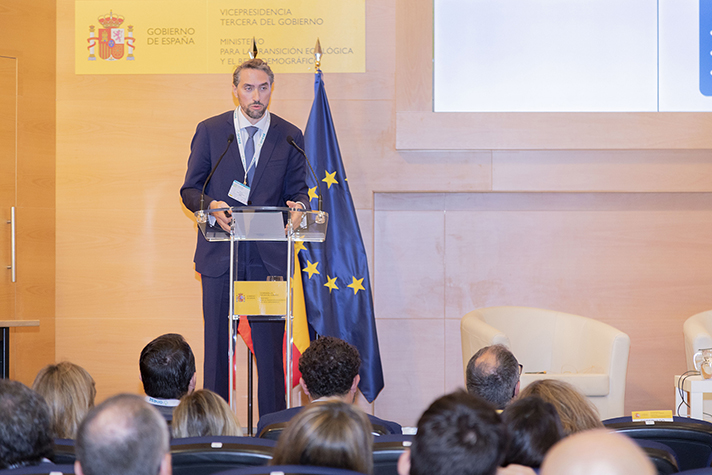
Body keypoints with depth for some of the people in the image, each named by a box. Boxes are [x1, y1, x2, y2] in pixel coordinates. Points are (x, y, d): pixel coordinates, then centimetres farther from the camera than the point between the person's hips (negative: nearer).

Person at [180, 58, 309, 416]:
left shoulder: (290, 137, 8)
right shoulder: (210, 131, 5)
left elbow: (297, 190, 9)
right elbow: (190, 190, 6)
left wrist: (297, 205, -16)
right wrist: (212, 206, -16)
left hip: (269, 256, 0)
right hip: (219, 253, 0)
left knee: (270, 346, -1)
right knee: (217, 346, 3)